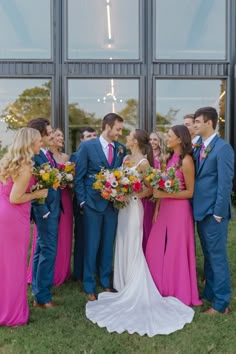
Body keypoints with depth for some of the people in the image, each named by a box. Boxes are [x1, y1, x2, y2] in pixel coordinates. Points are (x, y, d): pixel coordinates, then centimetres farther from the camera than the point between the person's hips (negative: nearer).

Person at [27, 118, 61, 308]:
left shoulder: (48, 154, 10)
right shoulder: (33, 156, -19)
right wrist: (44, 211, -20)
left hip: (53, 207, 10)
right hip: (45, 208, -9)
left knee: (42, 248, 18)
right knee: (48, 250, -3)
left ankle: (38, 288, 32)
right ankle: (42, 296, 9)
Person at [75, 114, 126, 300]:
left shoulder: (121, 149, 5)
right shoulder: (87, 146, -5)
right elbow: (79, 176, -4)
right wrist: (82, 201, -8)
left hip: (113, 203, 3)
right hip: (93, 203, -3)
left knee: (108, 244, 13)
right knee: (92, 245, 5)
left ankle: (106, 282, 29)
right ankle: (89, 286, 19)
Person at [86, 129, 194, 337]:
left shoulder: (144, 163, -13)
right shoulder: (126, 159, 9)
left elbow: (151, 189, -12)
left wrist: (132, 195, -17)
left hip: (133, 207, -8)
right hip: (123, 207, 8)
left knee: (133, 248, 1)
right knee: (123, 247, 13)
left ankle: (135, 291, 15)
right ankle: (126, 287, 26)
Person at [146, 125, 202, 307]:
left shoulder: (186, 161, -12)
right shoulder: (169, 158, 11)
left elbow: (190, 192, -11)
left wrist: (166, 195, -19)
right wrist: (156, 209, 7)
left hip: (179, 209, -7)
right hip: (164, 209, 8)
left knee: (176, 252, 4)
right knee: (156, 249, 10)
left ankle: (179, 292, 22)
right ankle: (162, 288, 27)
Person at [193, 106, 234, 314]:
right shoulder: (199, 148, 12)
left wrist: (218, 212, -16)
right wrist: (196, 207, 7)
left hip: (213, 212, -8)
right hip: (201, 210, 8)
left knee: (218, 257, 1)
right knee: (208, 256, 17)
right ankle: (210, 294, 31)